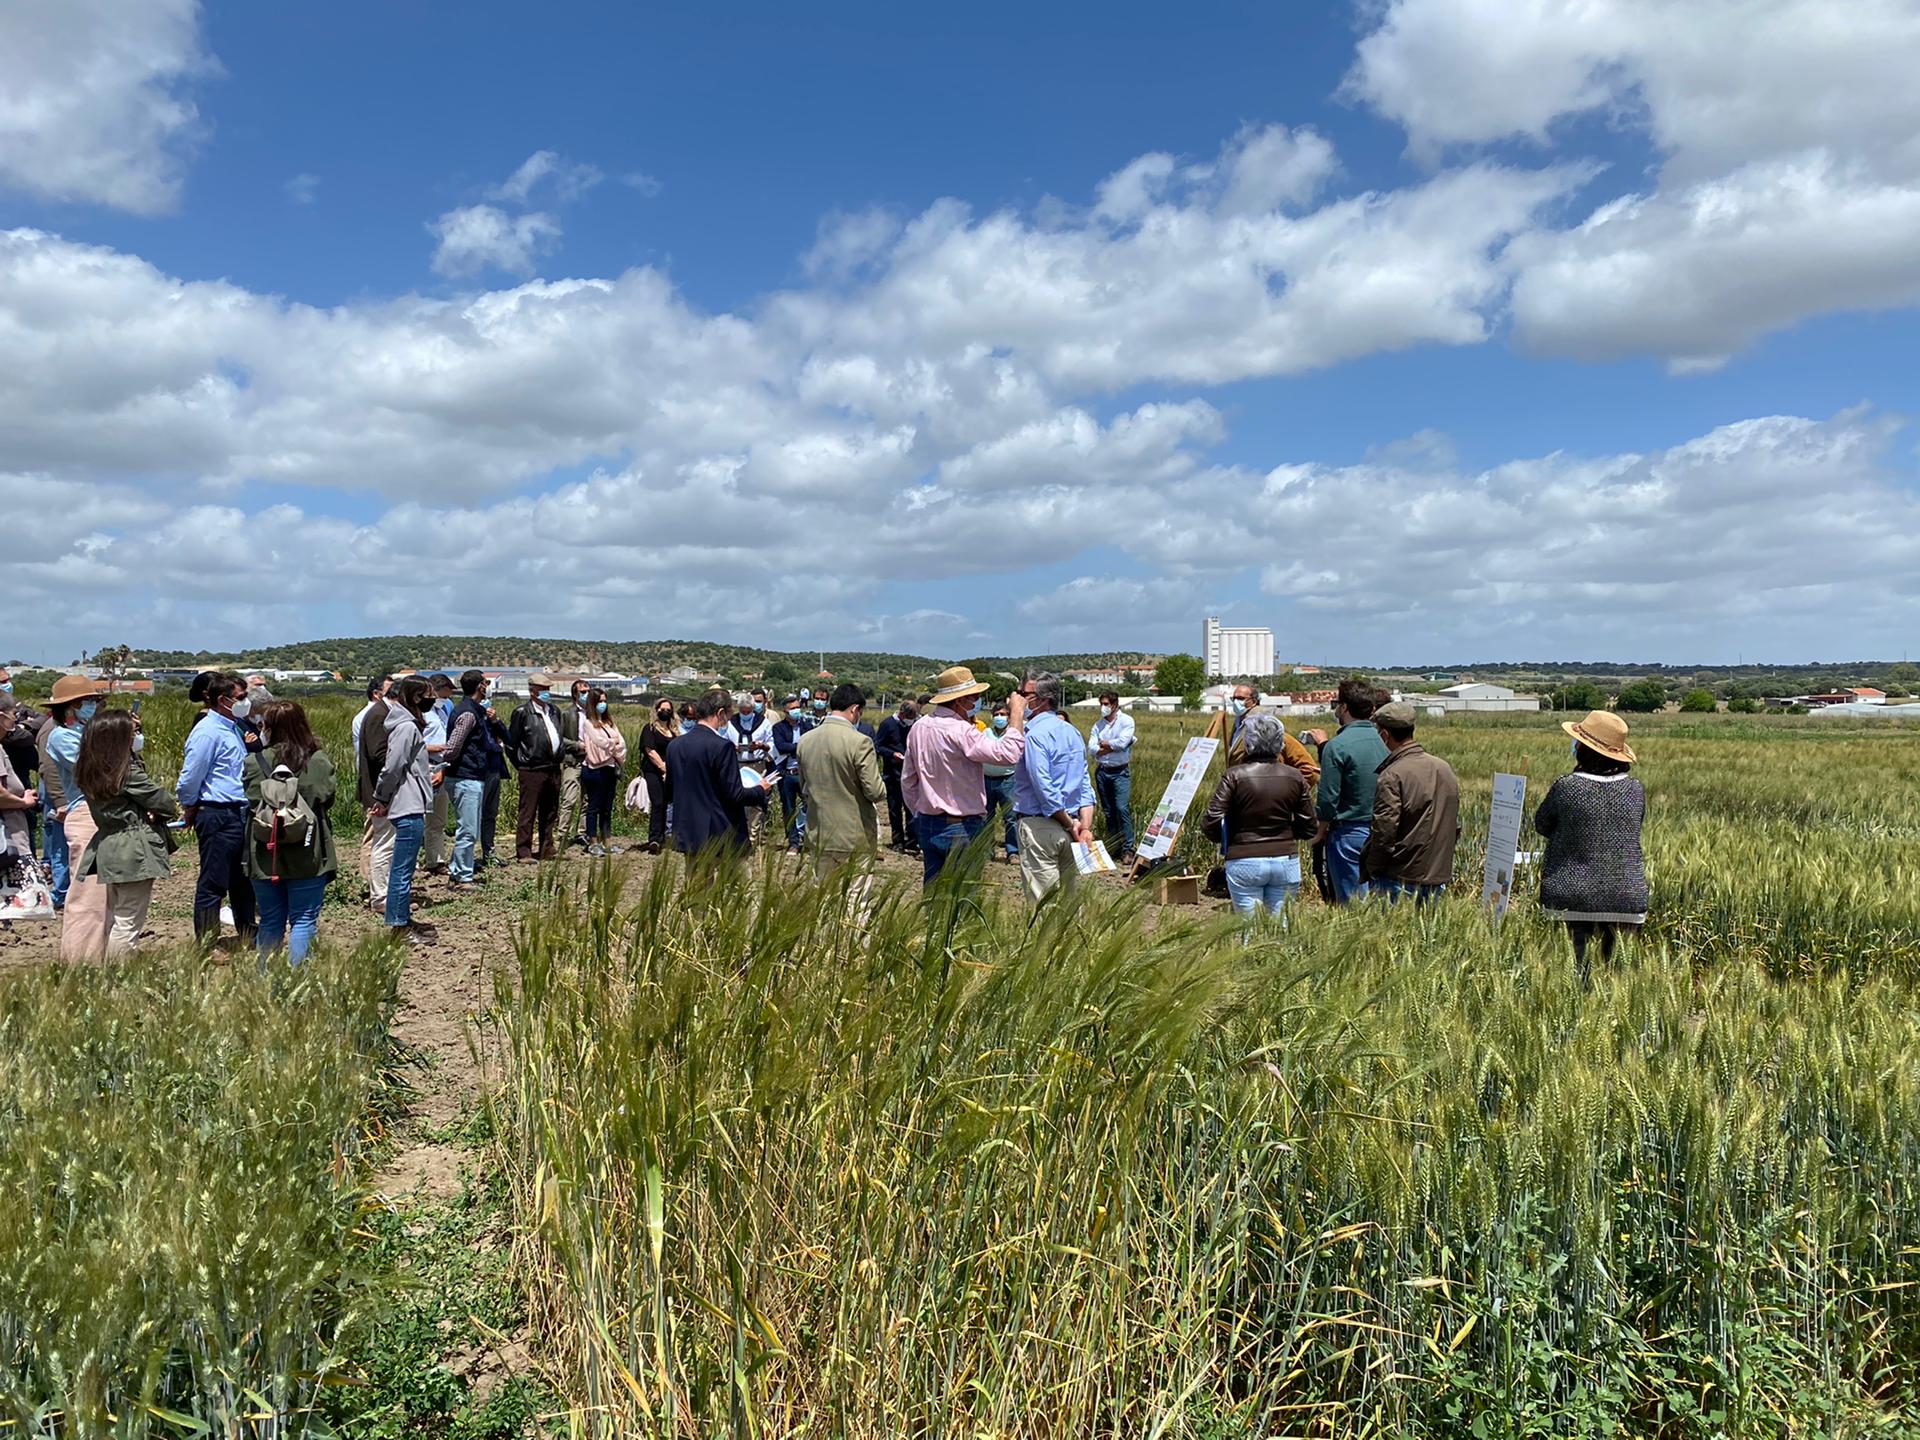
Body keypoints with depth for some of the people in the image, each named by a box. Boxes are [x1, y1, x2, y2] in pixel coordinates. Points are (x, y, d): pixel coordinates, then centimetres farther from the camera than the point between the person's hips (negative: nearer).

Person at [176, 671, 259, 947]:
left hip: (238, 814, 9)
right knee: (213, 883, -1)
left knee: (242, 881, 18)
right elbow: (189, 779, -15)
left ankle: (248, 938, 29)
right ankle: (205, 946, 7)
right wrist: (190, 811, -4)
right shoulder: (208, 732, -16)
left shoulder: (234, 727, 13)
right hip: (217, 817, -9)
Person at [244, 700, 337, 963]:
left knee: (270, 922, 14)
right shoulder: (319, 761, -6)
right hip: (308, 855, -1)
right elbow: (325, 800, -5)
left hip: (266, 855, 1)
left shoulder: (255, 762, -6)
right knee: (304, 921, 5)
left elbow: (254, 804, -7)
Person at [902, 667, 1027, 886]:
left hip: (928, 824, 8)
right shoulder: (960, 731, -21)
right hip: (962, 827, -8)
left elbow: (907, 780, 15)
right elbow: (1008, 754, -29)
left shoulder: (919, 727, 6)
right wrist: (1017, 713, -17)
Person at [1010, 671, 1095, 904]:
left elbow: (1043, 786, -18)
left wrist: (1070, 824, -10)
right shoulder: (1073, 732, 14)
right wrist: (1085, 826, 5)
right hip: (1067, 828, 8)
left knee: (1042, 901, -5)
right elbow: (1086, 786, 11)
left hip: (1038, 826, -8)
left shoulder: (1036, 734, -12)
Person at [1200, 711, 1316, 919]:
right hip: (1286, 861, 3)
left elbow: (1210, 824, -11)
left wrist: (1226, 840, 9)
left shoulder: (1235, 776, -9)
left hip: (1244, 862, -3)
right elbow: (1308, 827, 4)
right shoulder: (1295, 777, -1)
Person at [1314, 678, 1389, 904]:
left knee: (1351, 901, 1)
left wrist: (1320, 833, 0)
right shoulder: (1382, 741, 4)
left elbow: (1328, 798, -14)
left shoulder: (1337, 746, -14)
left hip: (1349, 832, -6)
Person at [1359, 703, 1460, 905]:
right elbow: (1456, 827, 14)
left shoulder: (1393, 776, -17)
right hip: (1439, 879, 7)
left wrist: (1369, 871, -5)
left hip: (1401, 879, -7)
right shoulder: (1445, 769, 8)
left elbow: (1384, 832, -18)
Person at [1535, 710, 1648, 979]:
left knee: (1578, 959, 1)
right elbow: (1637, 827, 17)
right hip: (1627, 895, 3)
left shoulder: (1566, 787, -11)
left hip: (1575, 895, -3)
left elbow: (1541, 825, 3)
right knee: (1613, 958, 8)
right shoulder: (1635, 790, 1)